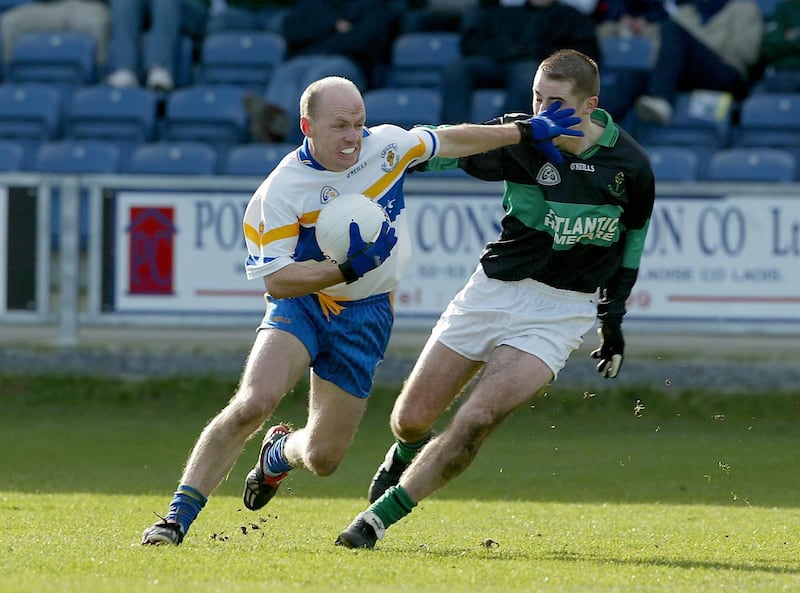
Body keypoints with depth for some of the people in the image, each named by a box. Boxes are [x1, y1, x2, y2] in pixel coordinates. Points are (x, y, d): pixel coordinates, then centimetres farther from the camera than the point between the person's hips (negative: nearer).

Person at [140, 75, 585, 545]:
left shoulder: (387, 144, -9)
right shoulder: (281, 192, -21)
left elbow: (447, 140, 11)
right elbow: (276, 279, -21)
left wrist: (525, 131, 14)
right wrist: (347, 269, -34)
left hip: (365, 315, 3)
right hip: (300, 303, -3)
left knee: (323, 457, 1)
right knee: (252, 403, -27)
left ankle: (281, 453, 40)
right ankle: (177, 519, -18)